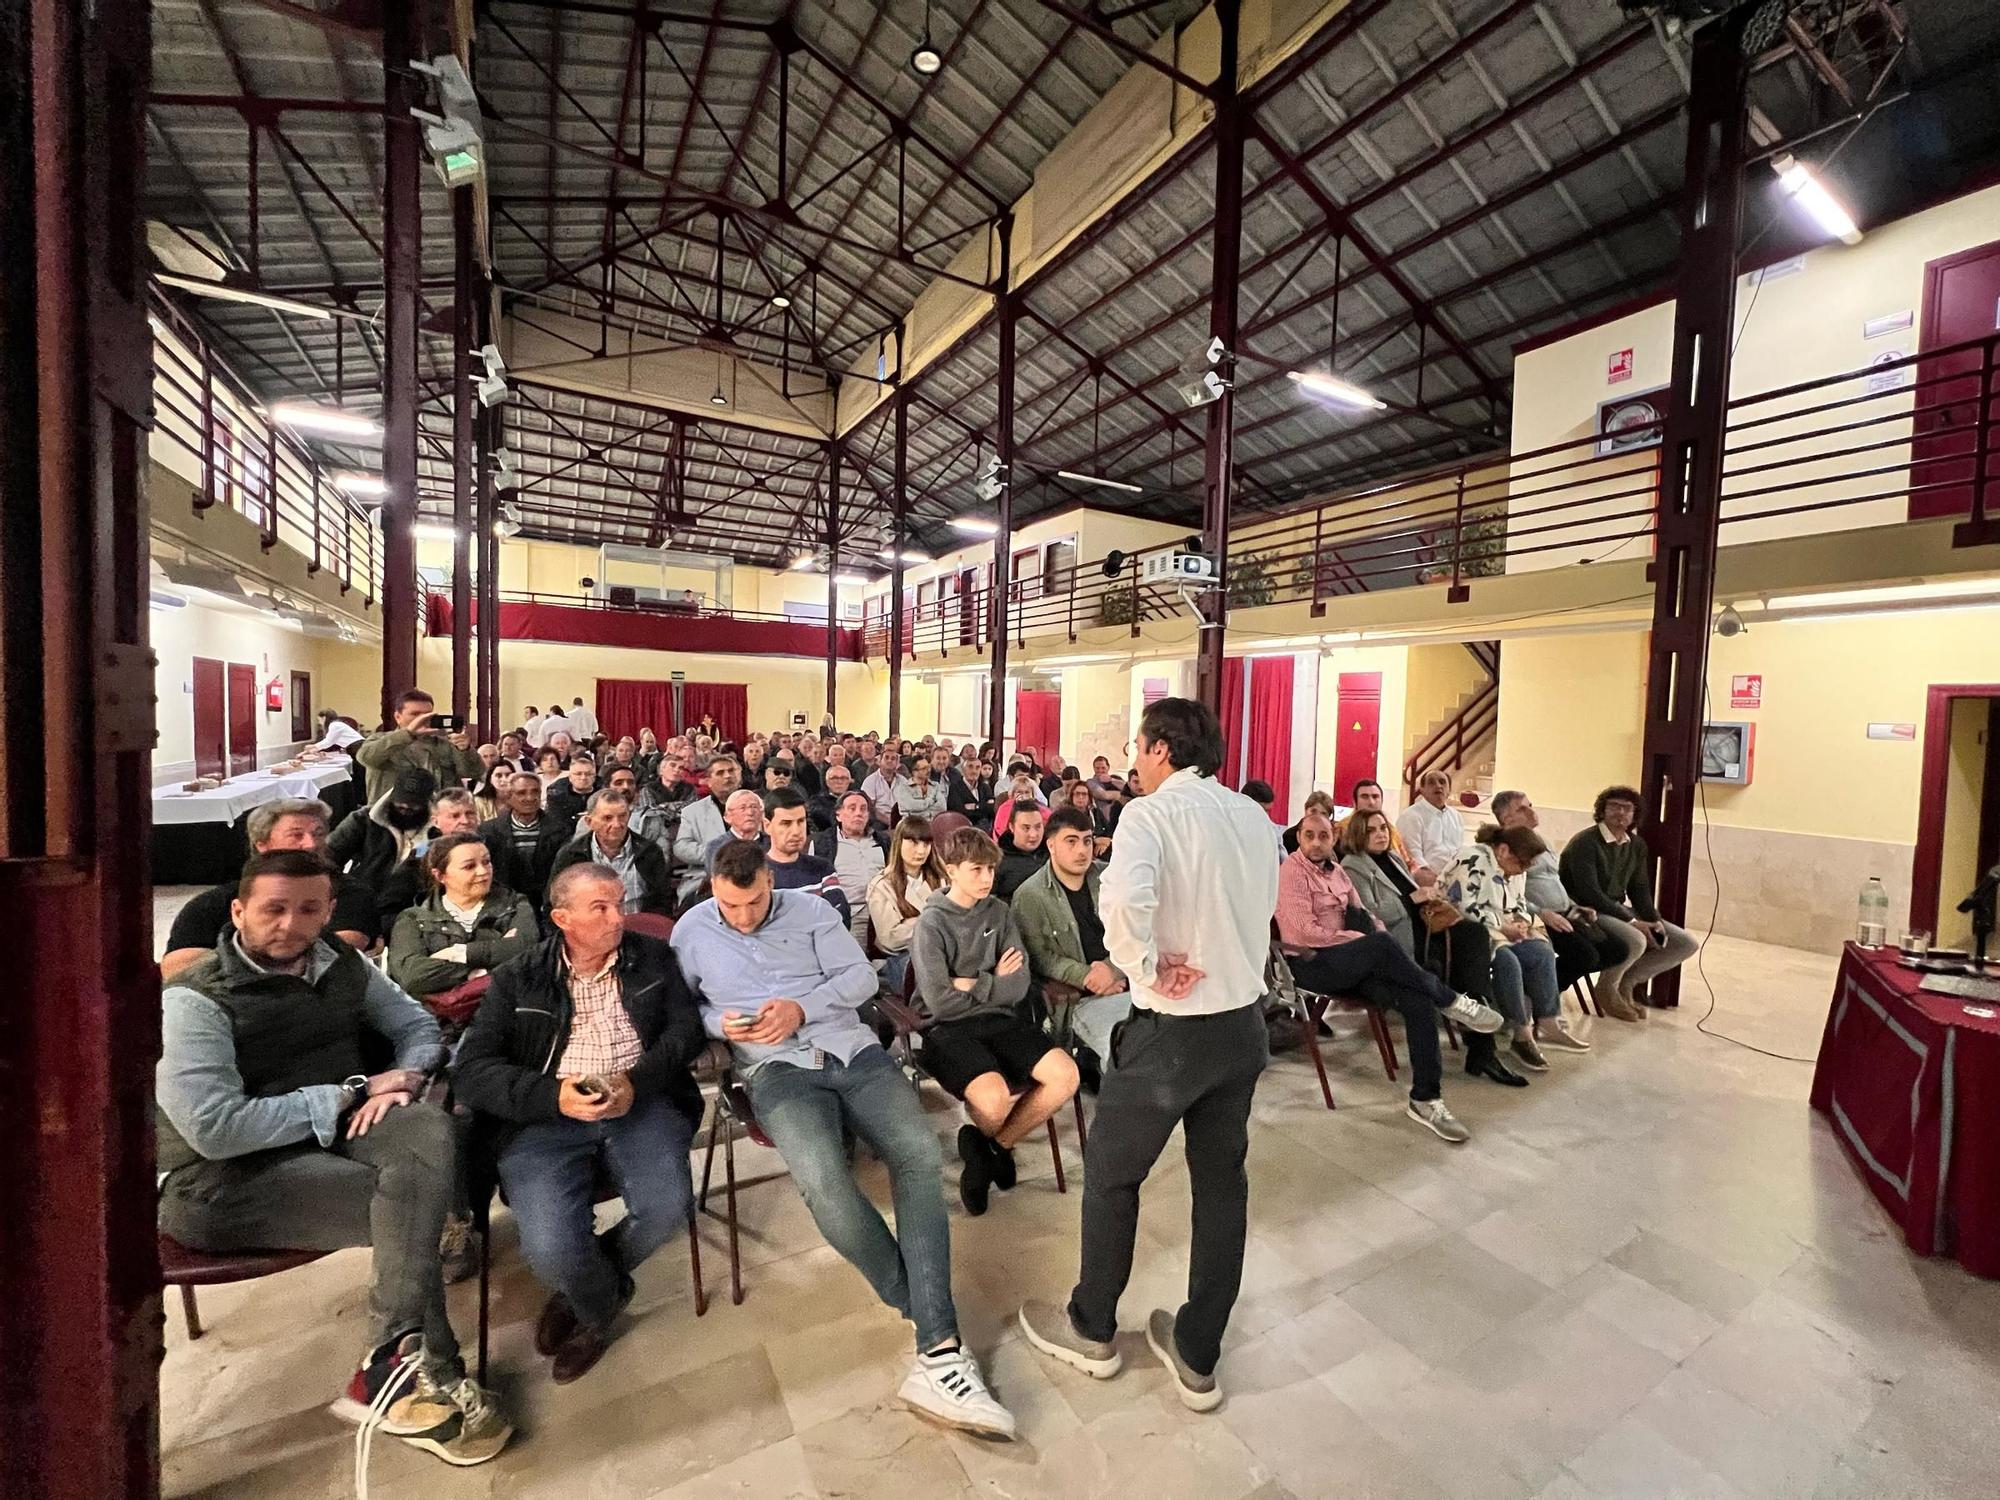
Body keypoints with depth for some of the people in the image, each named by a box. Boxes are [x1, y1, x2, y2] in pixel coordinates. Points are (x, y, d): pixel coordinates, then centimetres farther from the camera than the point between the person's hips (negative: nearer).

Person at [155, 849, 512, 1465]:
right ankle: (425, 1371, -12)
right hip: (225, 1180, -5)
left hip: (335, 1129, 5)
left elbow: (416, 1023, 13)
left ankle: (392, 1368, -24)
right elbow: (214, 1129, -22)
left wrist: (405, 1075, -9)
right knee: (409, 1203, -27)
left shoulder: (343, 964, 5)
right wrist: (346, 1094, -17)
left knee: (428, 1128, -28)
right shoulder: (195, 1000, -13)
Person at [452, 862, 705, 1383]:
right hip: (545, 1116, 0)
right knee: (550, 1248, -22)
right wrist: (552, 1096, -17)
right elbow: (472, 1071, 0)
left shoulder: (653, 958, 9)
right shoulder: (517, 979, 7)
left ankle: (585, 1291, 13)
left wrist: (636, 1082, -16)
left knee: (668, 1207, -23)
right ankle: (601, 1306, 17)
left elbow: (687, 1029, 2)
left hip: (642, 1104, 1)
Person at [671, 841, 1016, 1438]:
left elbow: (861, 975, 5)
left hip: (851, 1048, 2)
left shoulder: (809, 909, 10)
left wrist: (802, 1007, -10)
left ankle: (938, 1347, -24)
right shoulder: (690, 931, 11)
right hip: (777, 1068, -1)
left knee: (918, 1152, -25)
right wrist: (718, 1023, -7)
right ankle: (930, 1316, -12)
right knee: (822, 1177, -32)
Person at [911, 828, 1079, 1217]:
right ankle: (982, 1146, 10)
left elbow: (1018, 987, 1)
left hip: (999, 1019, 5)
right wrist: (993, 982, -3)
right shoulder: (931, 923, -7)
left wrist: (972, 985, -9)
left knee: (1066, 1076, -17)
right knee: (995, 1097, -30)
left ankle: (996, 1145, 7)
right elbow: (940, 1002, -13)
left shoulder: (998, 912, 7)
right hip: (949, 1028, -5)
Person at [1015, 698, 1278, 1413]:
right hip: (1245, 1022, 7)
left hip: (1171, 1030, -6)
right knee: (1222, 1182, 19)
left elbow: (1123, 897, -36)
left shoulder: (1152, 812, -17)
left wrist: (1147, 966, -21)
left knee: (1110, 1173, 16)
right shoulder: (1254, 816, 5)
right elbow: (1262, 910, 12)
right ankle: (1197, 1358, 35)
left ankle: (1091, 1330, 36)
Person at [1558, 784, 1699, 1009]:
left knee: (1686, 944, 0)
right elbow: (1589, 893, -22)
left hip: (1619, 909, 8)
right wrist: (1632, 922, -25)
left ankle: (1626, 981, 12)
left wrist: (1654, 920, -7)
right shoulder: (1585, 843, -16)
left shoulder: (1637, 845, 9)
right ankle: (1609, 988, -4)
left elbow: (1640, 890, 12)